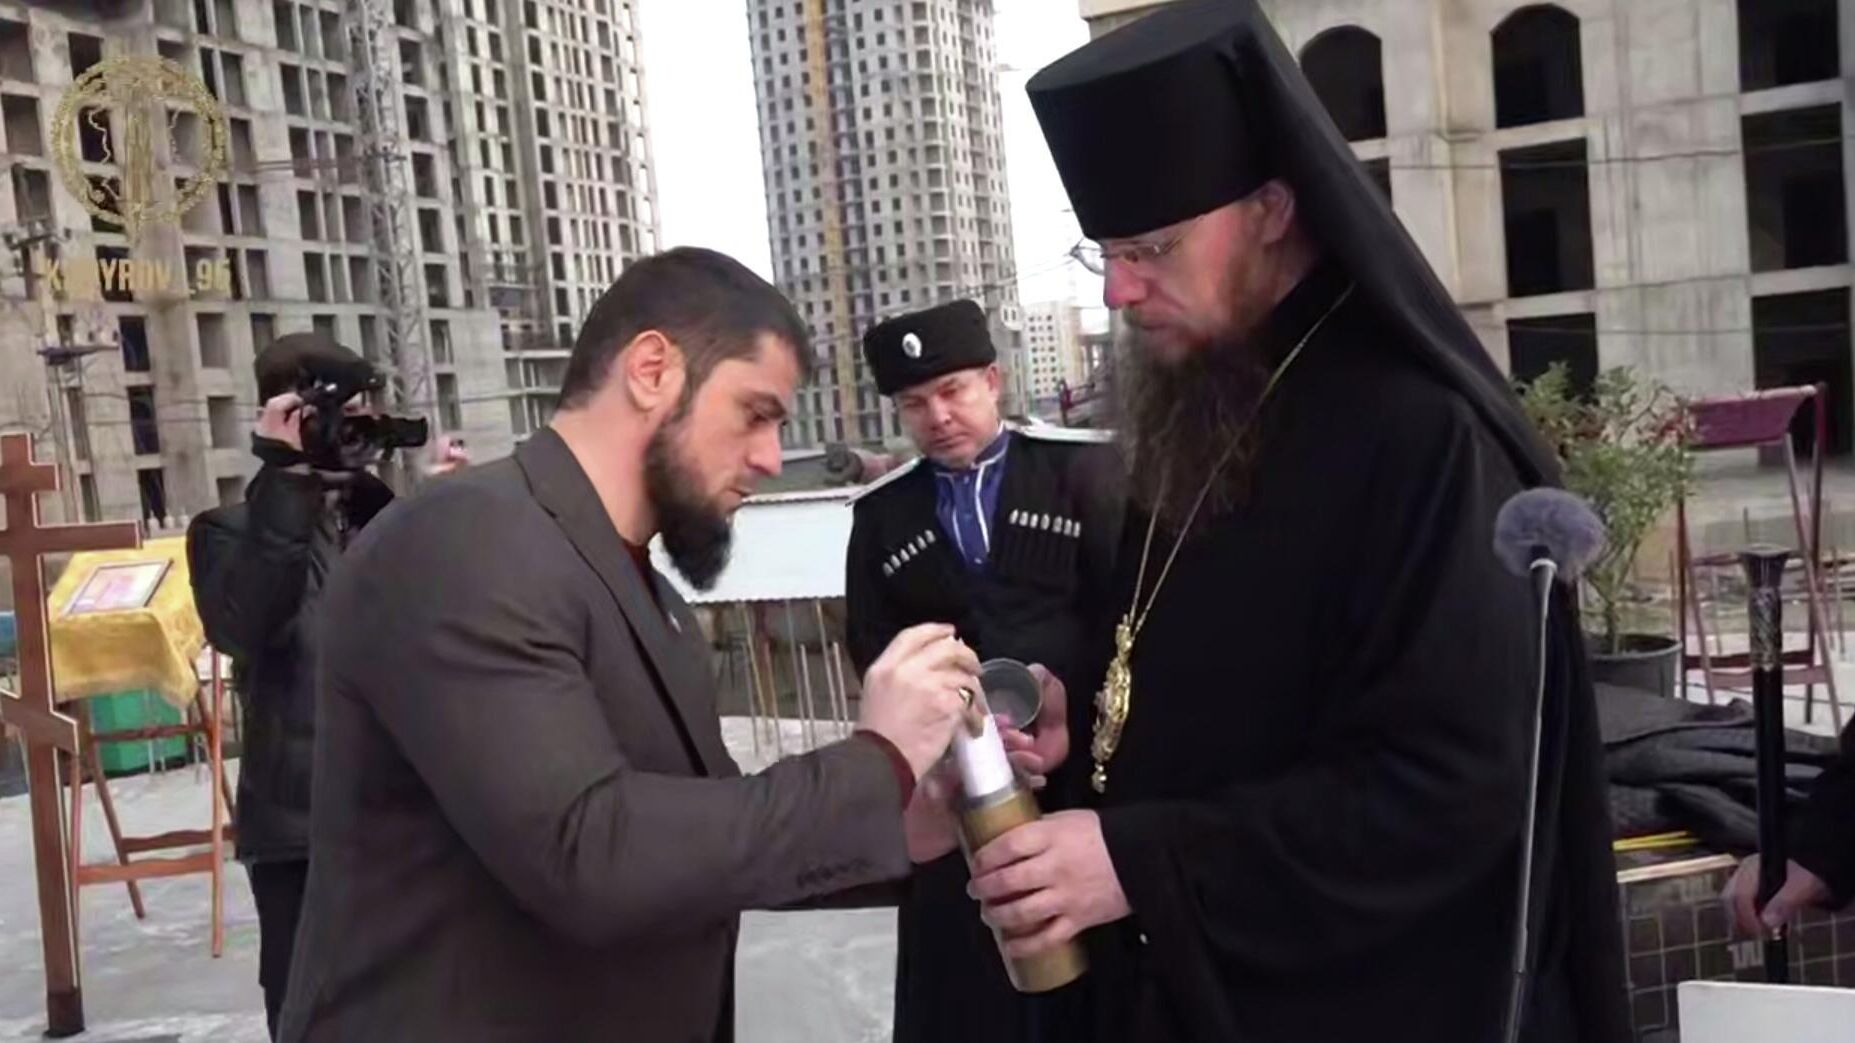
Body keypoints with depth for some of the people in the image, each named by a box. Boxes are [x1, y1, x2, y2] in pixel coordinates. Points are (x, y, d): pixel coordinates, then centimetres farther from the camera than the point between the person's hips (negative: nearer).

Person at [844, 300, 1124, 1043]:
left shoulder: (1083, 467, -1)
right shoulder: (881, 512, 9)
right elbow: (872, 645, 9)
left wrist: (1072, 693, -17)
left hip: (1088, 763, -2)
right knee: (965, 983, 5)